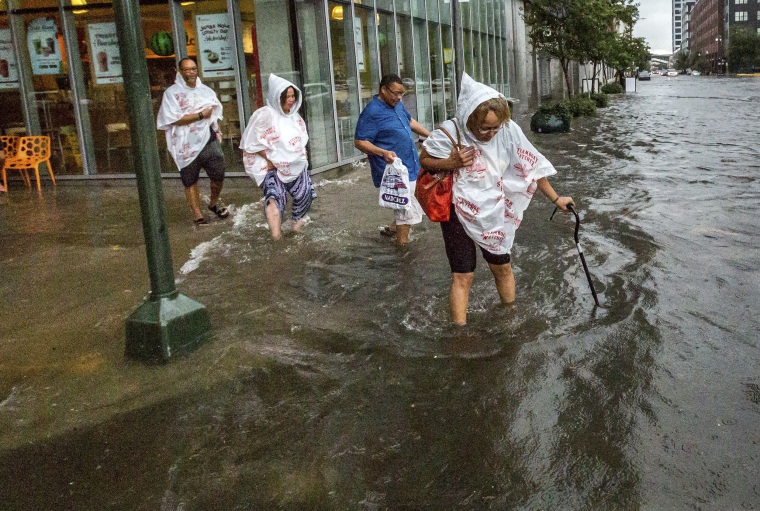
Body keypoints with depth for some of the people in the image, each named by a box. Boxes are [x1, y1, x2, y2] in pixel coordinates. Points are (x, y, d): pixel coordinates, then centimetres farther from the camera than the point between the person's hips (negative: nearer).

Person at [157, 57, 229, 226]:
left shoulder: (206, 90, 14)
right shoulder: (172, 93, -3)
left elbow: (216, 112, 25)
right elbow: (175, 119, -15)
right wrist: (201, 115, -12)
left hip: (209, 142, 4)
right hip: (187, 146, -4)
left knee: (219, 176, 3)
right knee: (190, 182, 3)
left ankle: (214, 203, 29)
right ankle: (197, 214, 13)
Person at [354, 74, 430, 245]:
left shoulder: (397, 104, 10)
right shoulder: (372, 112, -17)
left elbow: (410, 121, 29)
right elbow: (359, 142, -18)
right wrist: (383, 152, -31)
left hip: (410, 168, 9)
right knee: (409, 213, -6)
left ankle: (391, 228, 37)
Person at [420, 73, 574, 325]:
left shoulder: (508, 130, -17)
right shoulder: (450, 132, -23)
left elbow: (532, 167, -4)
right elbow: (424, 159, -6)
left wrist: (556, 199, 1)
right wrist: (451, 163, -26)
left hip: (493, 214, 3)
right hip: (459, 213, -3)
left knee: (503, 267, 17)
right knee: (463, 276, -2)